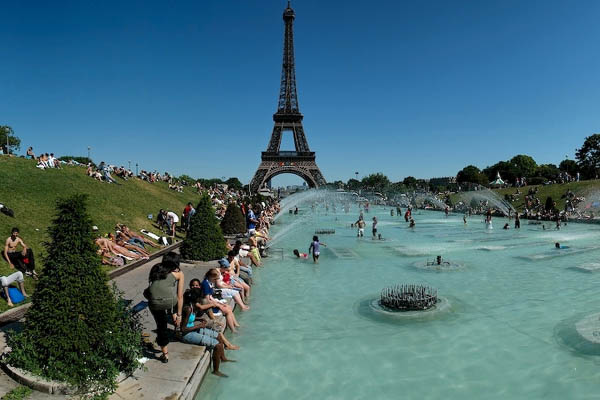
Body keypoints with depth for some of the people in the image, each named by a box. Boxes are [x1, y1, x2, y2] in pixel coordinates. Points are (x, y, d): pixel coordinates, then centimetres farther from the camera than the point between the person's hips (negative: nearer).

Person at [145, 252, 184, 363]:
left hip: (154, 303, 3)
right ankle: (175, 319, 27)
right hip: (170, 301, -2)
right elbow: (180, 296, 12)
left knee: (161, 326, 23)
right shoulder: (178, 273, 12)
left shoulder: (156, 268, 20)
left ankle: (165, 354, 31)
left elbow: (152, 284, 21)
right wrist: (179, 314, 18)